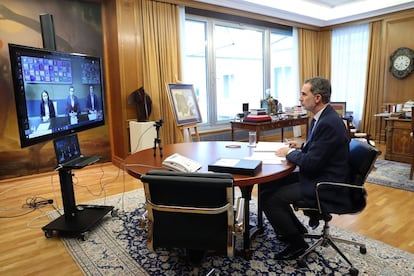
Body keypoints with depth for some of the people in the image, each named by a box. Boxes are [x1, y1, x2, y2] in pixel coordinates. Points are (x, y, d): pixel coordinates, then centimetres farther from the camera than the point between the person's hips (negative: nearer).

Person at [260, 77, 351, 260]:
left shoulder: (329, 123, -24)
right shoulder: (323, 117, 7)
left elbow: (311, 163, -25)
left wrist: (289, 153, -10)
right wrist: (301, 147, 5)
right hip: (317, 175, 10)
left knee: (269, 197, -16)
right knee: (267, 184, 10)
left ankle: (296, 243, 5)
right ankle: (294, 228, 24)